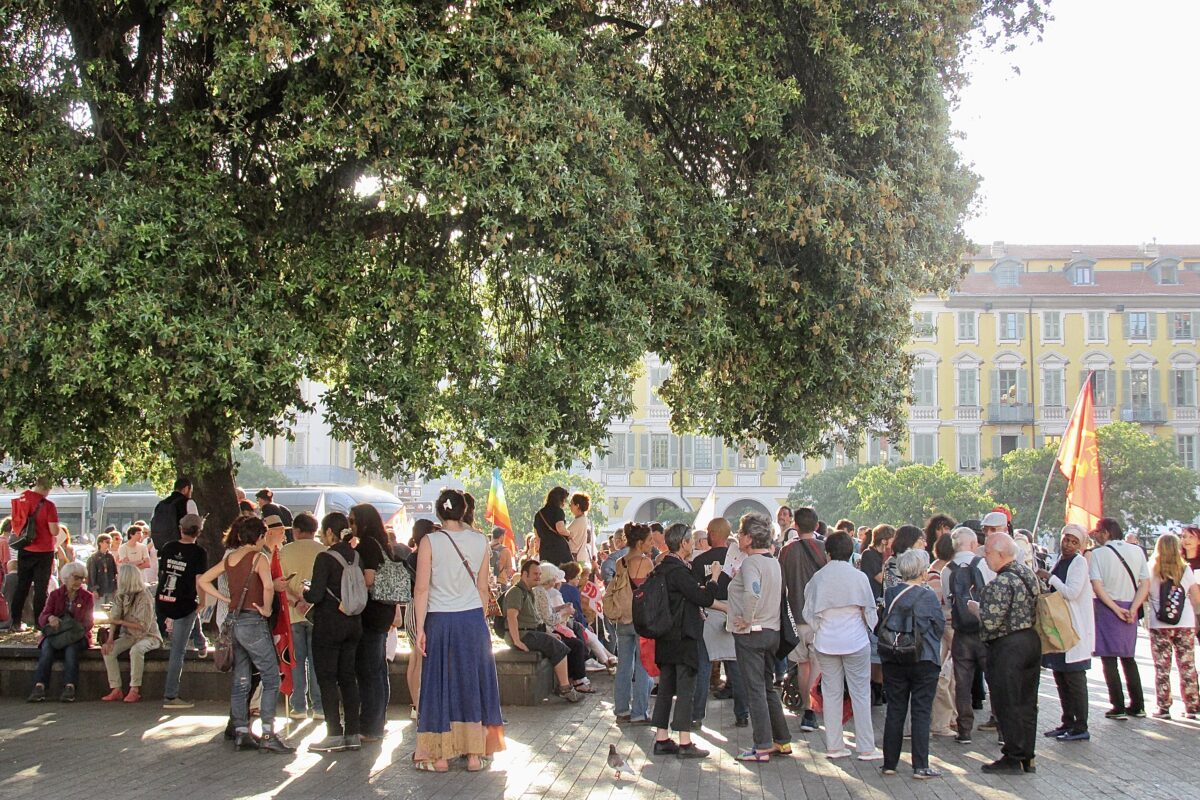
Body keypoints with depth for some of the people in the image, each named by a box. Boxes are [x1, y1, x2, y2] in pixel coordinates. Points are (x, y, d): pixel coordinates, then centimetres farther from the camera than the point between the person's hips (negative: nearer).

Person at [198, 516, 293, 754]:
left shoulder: (229, 558, 10)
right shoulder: (259, 558, -11)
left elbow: (203, 580, 15)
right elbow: (268, 586, -28)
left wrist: (226, 600, 11)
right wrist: (266, 609, -13)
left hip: (234, 622, 7)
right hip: (253, 622, -7)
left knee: (240, 681, 11)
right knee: (272, 679, -2)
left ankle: (241, 733, 13)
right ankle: (268, 735, -6)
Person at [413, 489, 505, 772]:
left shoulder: (430, 542, -7)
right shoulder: (479, 541, 0)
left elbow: (422, 588, -10)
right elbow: (482, 588, 5)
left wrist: (420, 628, -6)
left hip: (440, 621, -2)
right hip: (473, 619, 2)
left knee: (441, 684, 7)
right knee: (473, 682, 9)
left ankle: (440, 755, 11)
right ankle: (475, 754, 12)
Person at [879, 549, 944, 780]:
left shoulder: (890, 594, -2)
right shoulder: (928, 596, -12)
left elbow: (884, 624, 7)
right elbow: (940, 626, -1)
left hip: (893, 661, 3)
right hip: (924, 660, -3)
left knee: (894, 711, 11)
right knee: (921, 712, 3)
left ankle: (890, 763, 14)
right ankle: (920, 766, 1)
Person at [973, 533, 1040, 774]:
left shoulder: (1002, 582, -19)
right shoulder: (1029, 574, 8)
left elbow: (991, 622, -23)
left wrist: (977, 608, -3)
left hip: (1007, 646, -9)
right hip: (1032, 641, 9)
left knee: (1007, 704, 1)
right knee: (1027, 703, 13)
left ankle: (1013, 758, 7)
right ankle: (1026, 757, 20)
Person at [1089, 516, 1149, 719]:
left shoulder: (1098, 553, -8)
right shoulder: (1137, 551, 4)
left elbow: (1097, 586, -16)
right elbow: (1145, 584, -1)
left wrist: (1116, 609, -11)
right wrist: (1132, 609, -7)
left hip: (1107, 609, -4)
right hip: (1130, 609, 4)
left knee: (1109, 658, 3)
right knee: (1128, 657, 17)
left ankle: (1118, 707, 1)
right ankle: (1137, 705, 17)